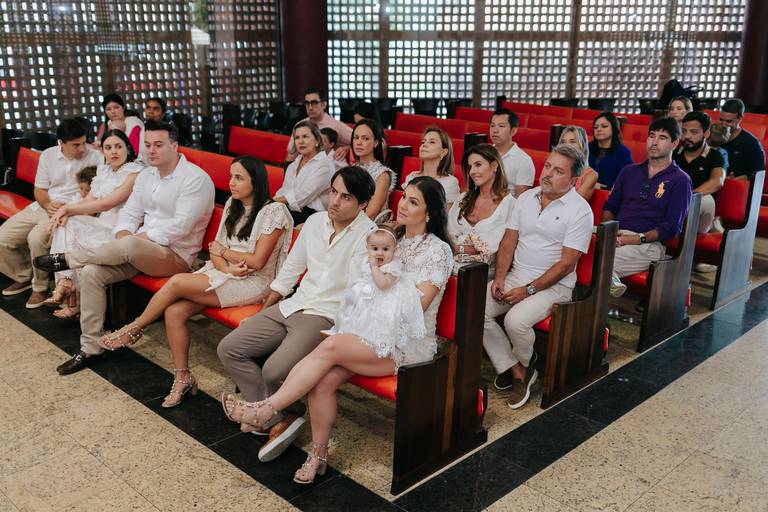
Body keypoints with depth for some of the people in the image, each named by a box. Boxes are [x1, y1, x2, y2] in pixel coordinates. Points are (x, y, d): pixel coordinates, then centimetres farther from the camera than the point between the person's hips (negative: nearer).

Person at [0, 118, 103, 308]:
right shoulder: (48, 155, 7)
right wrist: (47, 205, -10)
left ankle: (40, 287, -7)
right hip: (44, 206, 6)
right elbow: (40, 189, 12)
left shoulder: (95, 156, -9)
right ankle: (24, 276, 22)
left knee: (36, 238, -31)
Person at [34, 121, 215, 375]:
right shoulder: (146, 175, 13)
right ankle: (91, 348, -5)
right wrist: (123, 237, -12)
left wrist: (132, 240, -17)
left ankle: (67, 259, -10)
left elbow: (179, 226, -21)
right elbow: (129, 213, 12)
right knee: (91, 272, -14)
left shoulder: (196, 179, -13)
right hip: (138, 251, 8)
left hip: (175, 256, -7)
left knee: (130, 245, -37)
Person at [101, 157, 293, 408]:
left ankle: (134, 329, 3)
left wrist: (224, 251, -3)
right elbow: (215, 248, 9)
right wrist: (226, 266, -12)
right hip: (223, 274, 7)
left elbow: (257, 262, -14)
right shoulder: (232, 205, 13)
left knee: (177, 282, -22)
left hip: (253, 283, -7)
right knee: (174, 312, -17)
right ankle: (183, 378, -3)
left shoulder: (274, 212, -10)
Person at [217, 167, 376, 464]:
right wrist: (262, 311, 17)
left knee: (274, 371, -26)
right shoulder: (315, 221, 9)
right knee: (229, 349, -1)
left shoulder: (367, 235, -13)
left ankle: (291, 414, 7)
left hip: (328, 317, -8)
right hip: (293, 305, 8)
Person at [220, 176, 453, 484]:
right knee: (324, 380, -22)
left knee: (330, 347, -29)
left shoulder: (438, 250, -4)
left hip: (409, 342, -6)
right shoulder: (394, 240, 17)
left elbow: (416, 306, -13)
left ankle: (265, 411, -21)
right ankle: (318, 455, -6)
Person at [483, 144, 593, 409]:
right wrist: (500, 277, -6)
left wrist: (529, 290, -18)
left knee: (515, 320, -30)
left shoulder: (580, 210, -10)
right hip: (515, 276, 6)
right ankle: (517, 372, -4)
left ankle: (524, 363, 6)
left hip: (554, 284, -6)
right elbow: (509, 241, 9)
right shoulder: (526, 198, 9)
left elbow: (567, 263, -14)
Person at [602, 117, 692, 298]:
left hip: (648, 242, -5)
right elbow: (609, 206, 20)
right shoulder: (629, 171, 24)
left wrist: (639, 239, -15)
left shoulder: (680, 180, 7)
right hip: (615, 235, 5)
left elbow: (672, 227, -1)